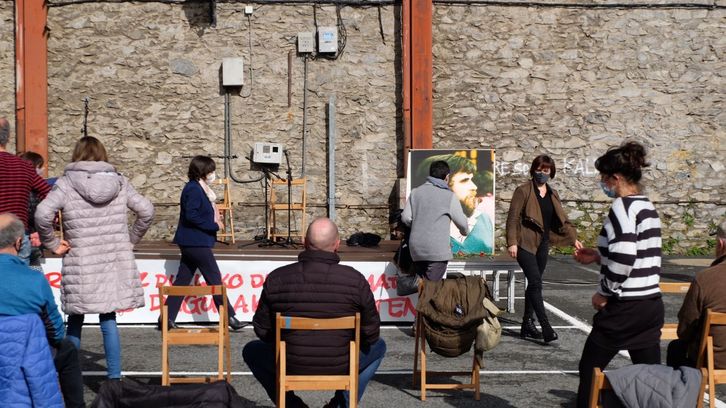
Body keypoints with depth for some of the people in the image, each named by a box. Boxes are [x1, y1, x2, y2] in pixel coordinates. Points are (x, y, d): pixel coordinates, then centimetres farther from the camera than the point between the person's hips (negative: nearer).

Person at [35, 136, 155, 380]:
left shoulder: (66, 184, -4)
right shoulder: (119, 182, 5)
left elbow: (42, 214, -17)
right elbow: (146, 211, 4)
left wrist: (52, 244, -3)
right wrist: (130, 240, 13)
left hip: (81, 266, -2)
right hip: (116, 263, 2)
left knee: (75, 321, 11)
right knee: (108, 320, 8)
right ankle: (114, 377, 7)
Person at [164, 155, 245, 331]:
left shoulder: (198, 188, 15)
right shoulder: (194, 189, -16)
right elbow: (191, 216, -23)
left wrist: (214, 222, 4)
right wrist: (214, 226, -16)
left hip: (191, 242, 10)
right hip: (197, 242, -10)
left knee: (183, 280, 10)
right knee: (214, 279, -2)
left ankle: (167, 318, 11)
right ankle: (229, 317, 5)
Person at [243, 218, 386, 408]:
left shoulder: (276, 278, -10)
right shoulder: (356, 280, -12)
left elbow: (262, 331, 1)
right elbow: (371, 334, -2)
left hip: (290, 367, 0)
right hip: (341, 368, 0)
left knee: (251, 351, 31)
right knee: (378, 346, 30)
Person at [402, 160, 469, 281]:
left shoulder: (415, 192, 7)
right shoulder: (449, 196, -4)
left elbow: (405, 217, 3)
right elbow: (462, 222, 3)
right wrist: (465, 231, 26)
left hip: (416, 248, 4)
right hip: (437, 249, -4)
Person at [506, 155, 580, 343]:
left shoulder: (553, 194, 13)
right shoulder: (523, 191, -5)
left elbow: (562, 219, 19)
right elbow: (513, 217, -9)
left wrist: (573, 238, 11)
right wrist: (512, 242, -17)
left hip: (542, 244, 6)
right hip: (525, 243, -6)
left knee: (534, 284, 11)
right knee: (536, 283, -14)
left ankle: (528, 324, 20)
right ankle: (546, 327, -16)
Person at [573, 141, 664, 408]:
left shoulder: (623, 206, -14)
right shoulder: (648, 207, 12)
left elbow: (622, 260, -25)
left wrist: (603, 293, -12)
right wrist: (598, 257, 19)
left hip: (625, 307, -8)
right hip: (651, 303, 8)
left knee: (590, 368, 7)